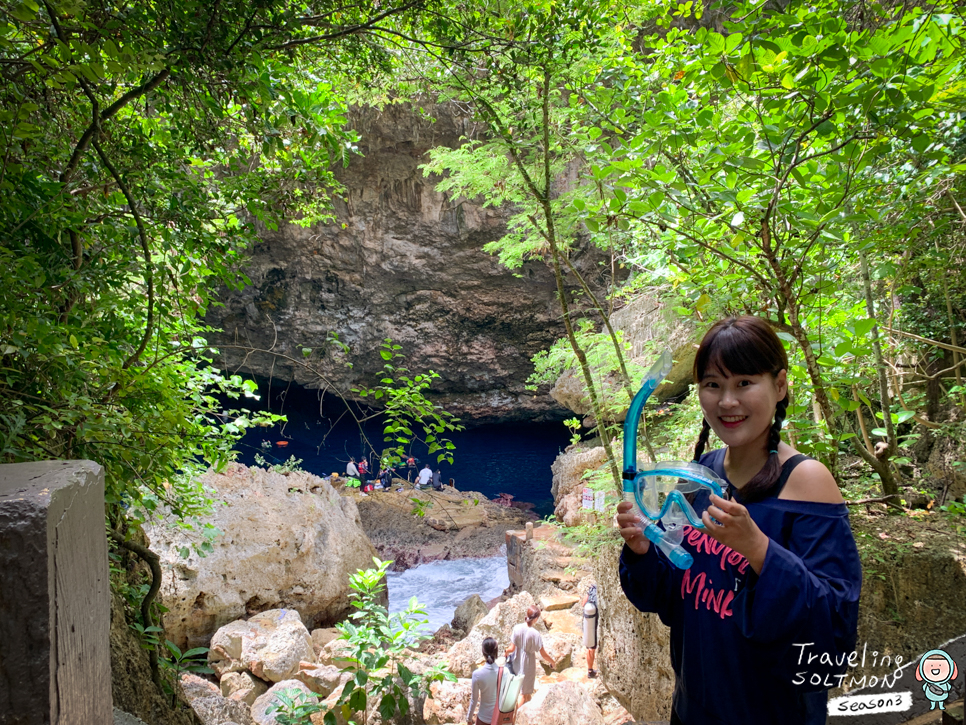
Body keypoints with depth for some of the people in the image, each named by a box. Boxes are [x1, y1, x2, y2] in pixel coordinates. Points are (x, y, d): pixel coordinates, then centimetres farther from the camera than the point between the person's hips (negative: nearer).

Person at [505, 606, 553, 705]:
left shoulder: (517, 628, -17)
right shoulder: (535, 634, -27)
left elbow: (512, 648, -11)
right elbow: (543, 654, -18)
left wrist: (506, 652, 10)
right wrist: (553, 662, 0)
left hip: (517, 662, 4)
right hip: (528, 664, -4)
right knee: (524, 693, 15)